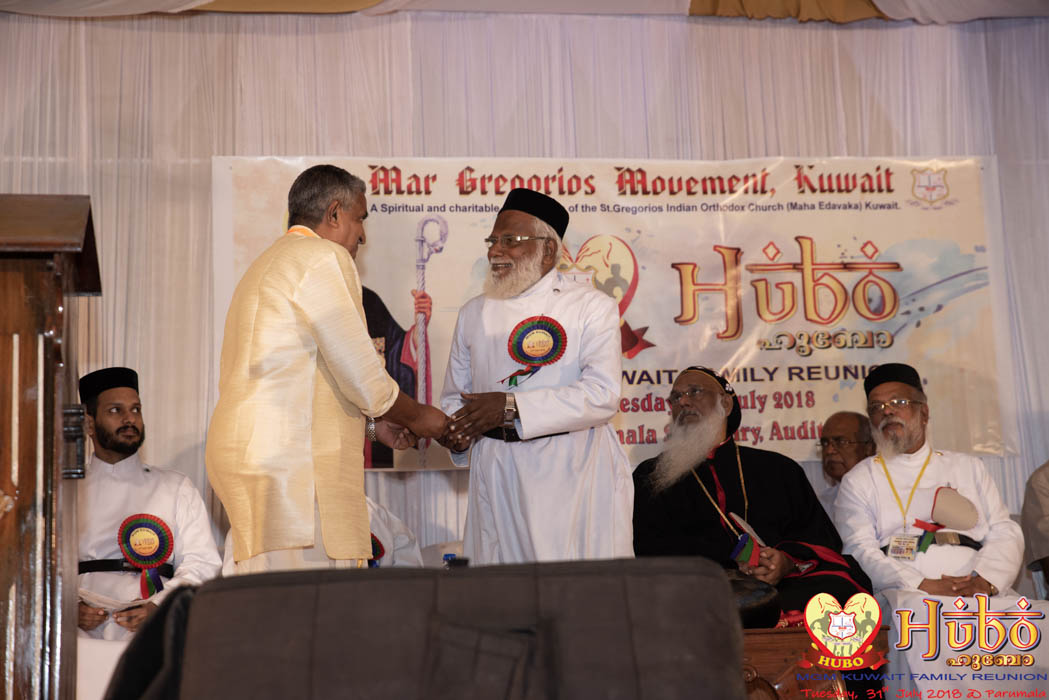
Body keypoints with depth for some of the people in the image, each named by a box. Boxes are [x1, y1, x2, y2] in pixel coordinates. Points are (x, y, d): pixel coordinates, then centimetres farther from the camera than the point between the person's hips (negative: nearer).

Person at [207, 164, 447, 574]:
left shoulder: (265, 266, 27)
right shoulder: (323, 258, -4)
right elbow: (362, 376, -7)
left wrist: (377, 421, 27)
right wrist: (416, 416, 10)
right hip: (288, 459, -10)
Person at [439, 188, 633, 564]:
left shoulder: (591, 306, 1)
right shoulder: (474, 313, 15)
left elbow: (603, 394, -13)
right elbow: (455, 396, 20)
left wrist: (512, 406, -20)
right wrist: (455, 433, -4)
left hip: (574, 479, -3)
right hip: (498, 482, 3)